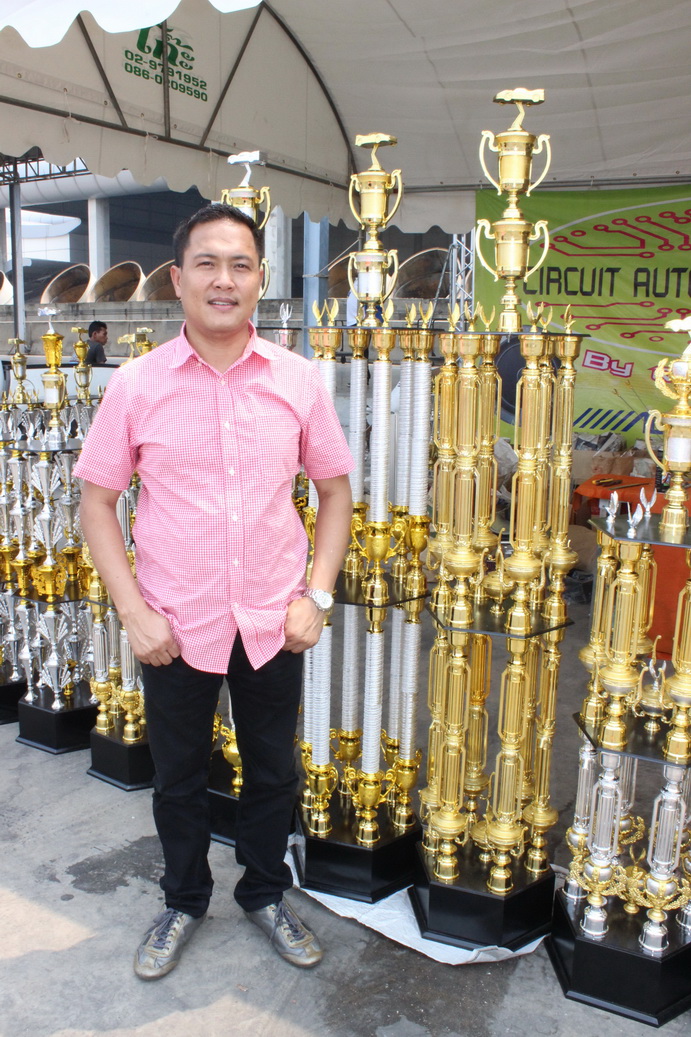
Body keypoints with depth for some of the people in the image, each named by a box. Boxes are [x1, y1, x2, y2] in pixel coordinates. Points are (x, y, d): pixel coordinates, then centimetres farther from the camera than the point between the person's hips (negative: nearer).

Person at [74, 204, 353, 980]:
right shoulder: (137, 384, -6)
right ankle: (183, 900, 44)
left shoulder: (297, 380, -4)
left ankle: (266, 894, 44)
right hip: (175, 625, 0)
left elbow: (335, 489, 4)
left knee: (273, 772, 17)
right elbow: (97, 499, -1)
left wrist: (316, 595, -4)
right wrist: (132, 610, -9)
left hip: (272, 622, 1)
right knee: (177, 776, 18)